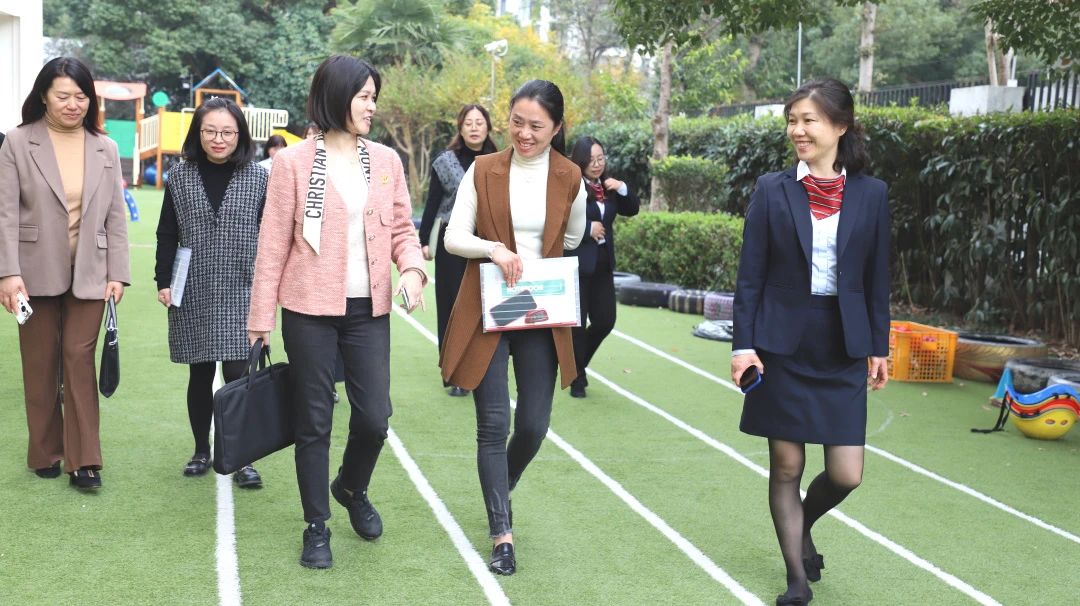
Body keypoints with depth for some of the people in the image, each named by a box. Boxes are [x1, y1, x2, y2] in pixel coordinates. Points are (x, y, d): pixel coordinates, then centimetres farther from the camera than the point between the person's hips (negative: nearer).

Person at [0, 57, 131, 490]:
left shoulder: (105, 148, 6)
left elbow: (116, 217, 6)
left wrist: (117, 273, 0)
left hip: (88, 274, 1)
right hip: (38, 272, -1)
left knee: (80, 359, -2)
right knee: (41, 364, 8)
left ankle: (83, 461, 1)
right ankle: (46, 453, 20)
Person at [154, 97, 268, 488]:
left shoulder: (258, 178, 0)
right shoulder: (180, 177, 3)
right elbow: (167, 235, 8)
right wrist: (164, 282, 1)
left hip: (241, 295, -2)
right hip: (193, 296, 2)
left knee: (237, 374, -7)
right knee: (200, 376, 11)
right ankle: (201, 451, 25)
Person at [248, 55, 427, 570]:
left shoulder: (386, 161, 6)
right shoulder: (294, 161, -4)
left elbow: (402, 229, 11)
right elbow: (273, 243, -2)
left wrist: (412, 267, -11)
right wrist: (261, 315, -1)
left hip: (369, 311, 3)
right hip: (310, 312, -3)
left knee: (374, 417, 1)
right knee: (314, 421, 6)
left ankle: (352, 488, 33)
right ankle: (316, 526, 22)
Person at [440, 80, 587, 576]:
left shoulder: (569, 178, 0)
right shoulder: (482, 171, -3)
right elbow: (453, 238, -5)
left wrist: (538, 263, 10)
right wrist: (494, 249, -20)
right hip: (487, 309, -1)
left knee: (534, 424, 5)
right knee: (494, 424, -2)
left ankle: (501, 492, 36)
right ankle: (502, 534, 8)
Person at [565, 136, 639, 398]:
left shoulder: (608, 186, 8)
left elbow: (632, 210, 15)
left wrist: (623, 189, -3)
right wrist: (588, 229, -17)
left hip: (603, 263, 7)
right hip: (575, 264, -6)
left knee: (605, 321, 9)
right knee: (577, 323, 3)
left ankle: (577, 364, 33)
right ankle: (576, 378, 18)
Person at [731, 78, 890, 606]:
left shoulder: (871, 194, 2)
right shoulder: (772, 191, -2)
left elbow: (877, 279, 7)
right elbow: (750, 275, -2)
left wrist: (879, 347, 7)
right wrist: (743, 343, -8)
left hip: (842, 347, 1)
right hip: (783, 344, -1)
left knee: (846, 475, 1)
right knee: (786, 467, 4)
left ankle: (803, 526, 34)